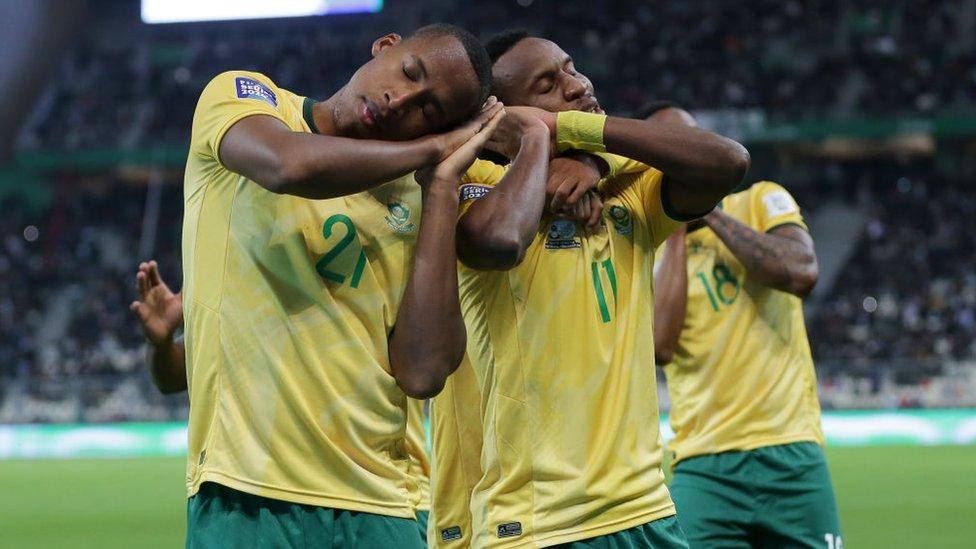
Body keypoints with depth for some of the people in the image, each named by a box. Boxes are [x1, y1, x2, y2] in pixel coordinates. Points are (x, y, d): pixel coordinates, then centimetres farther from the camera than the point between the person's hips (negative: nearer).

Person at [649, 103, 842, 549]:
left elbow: (802, 274, -13)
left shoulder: (760, 202, 7)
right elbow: (661, 346, -11)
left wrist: (711, 214, -5)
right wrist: (676, 232, -4)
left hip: (792, 453, 0)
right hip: (703, 468, 0)